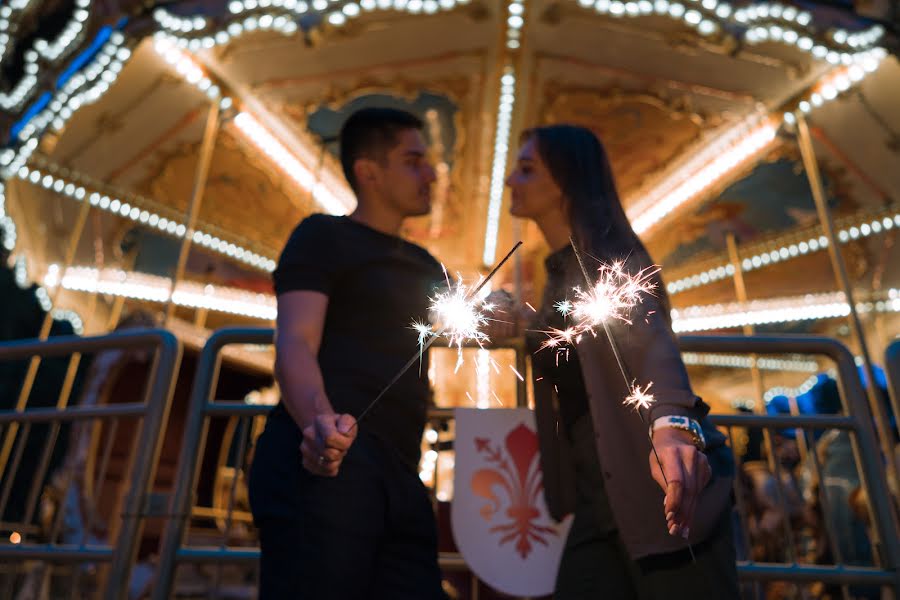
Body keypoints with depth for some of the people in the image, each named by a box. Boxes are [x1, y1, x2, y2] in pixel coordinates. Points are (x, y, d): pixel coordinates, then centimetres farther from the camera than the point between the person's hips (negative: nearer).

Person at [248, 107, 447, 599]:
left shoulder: (424, 266, 25)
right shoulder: (324, 235, 4)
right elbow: (294, 346, -11)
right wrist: (319, 421, -30)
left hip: (397, 473, 7)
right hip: (324, 462, -7)